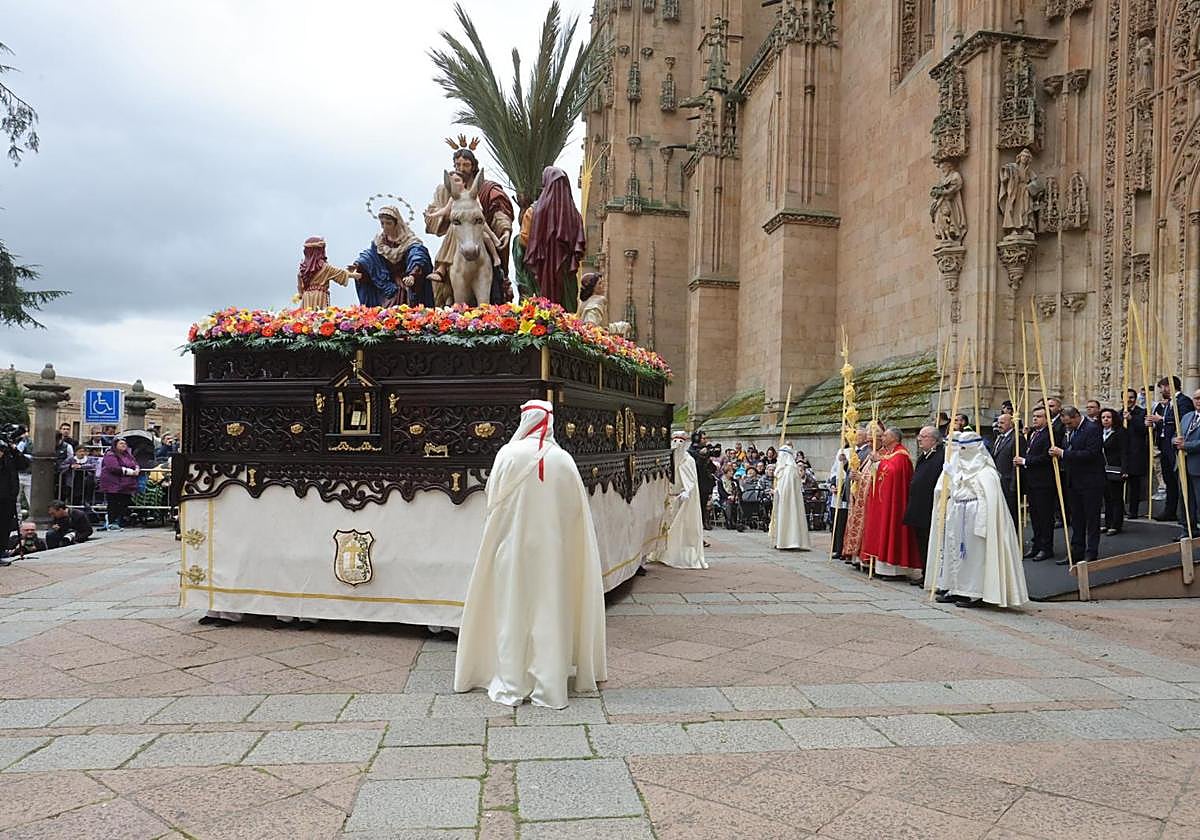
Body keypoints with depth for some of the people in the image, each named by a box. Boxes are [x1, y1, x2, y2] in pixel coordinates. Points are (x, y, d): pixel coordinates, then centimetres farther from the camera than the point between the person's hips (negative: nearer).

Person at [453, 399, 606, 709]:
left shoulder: (508, 455, -9)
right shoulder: (563, 460, -5)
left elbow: (493, 501, -2)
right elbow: (576, 511, 1)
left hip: (513, 547, -1)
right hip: (552, 549, 1)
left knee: (512, 611, 9)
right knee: (549, 612, 8)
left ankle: (511, 685, 16)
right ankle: (549, 686, 14)